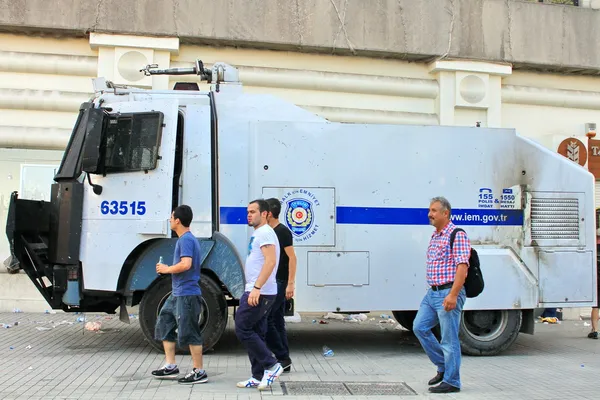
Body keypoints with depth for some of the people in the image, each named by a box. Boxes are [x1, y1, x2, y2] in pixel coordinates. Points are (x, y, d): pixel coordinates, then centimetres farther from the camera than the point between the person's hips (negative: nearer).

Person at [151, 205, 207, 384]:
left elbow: (186, 264, -28)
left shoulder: (186, 239, -16)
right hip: (177, 294, 11)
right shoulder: (185, 239, 15)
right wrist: (168, 269, 11)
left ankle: (199, 372, 4)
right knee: (164, 325, 16)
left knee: (189, 333, -4)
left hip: (187, 294, -11)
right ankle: (171, 366, 23)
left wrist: (166, 269, -14)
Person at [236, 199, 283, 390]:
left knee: (242, 329, -8)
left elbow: (270, 261, -24)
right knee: (256, 333, 11)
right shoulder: (258, 233, 19)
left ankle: (271, 365, -4)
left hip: (260, 293, -10)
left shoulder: (265, 233, -12)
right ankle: (259, 377, 15)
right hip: (257, 292, 10)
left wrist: (256, 288, -30)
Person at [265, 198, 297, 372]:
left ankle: (282, 357, -5)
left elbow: (292, 258, -17)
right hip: (273, 283, 9)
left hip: (280, 283, -9)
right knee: (277, 321, 9)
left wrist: (291, 283, -22)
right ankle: (284, 360, 14)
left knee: (264, 319, -11)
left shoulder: (282, 231, -12)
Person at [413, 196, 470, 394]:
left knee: (449, 338, -2)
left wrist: (453, 295, -25)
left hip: (449, 293, -9)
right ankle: (443, 367, 21)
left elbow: (462, 267, -19)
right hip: (432, 292, 9)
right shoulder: (434, 236, 16)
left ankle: (451, 381, 8)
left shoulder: (457, 235, -12)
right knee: (419, 327, 8)